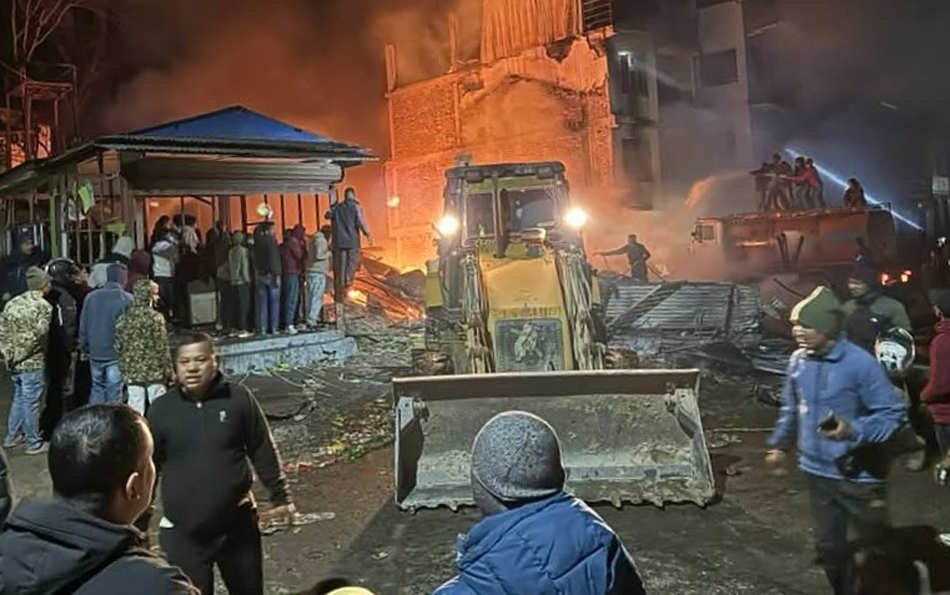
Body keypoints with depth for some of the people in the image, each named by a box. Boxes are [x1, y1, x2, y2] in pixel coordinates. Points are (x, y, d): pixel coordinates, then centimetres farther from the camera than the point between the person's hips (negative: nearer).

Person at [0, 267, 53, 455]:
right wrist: (21, 354, -8)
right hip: (33, 362, -7)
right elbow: (38, 335, -21)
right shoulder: (43, 306, -13)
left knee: (19, 398, 22)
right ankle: (34, 443, 12)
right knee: (31, 403, 2)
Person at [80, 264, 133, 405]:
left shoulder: (91, 297, 2)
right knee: (114, 392, 2)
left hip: (95, 353, 4)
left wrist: (85, 347, 16)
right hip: (117, 354, -4)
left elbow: (83, 325, 6)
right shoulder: (127, 299, -10)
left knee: (97, 389, 17)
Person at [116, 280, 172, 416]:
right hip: (154, 372, -4)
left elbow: (118, 347, 6)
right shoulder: (155, 317, -11)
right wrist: (168, 371, -2)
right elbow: (162, 348, -11)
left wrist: (124, 370, 16)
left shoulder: (123, 319, 3)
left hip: (132, 373, 4)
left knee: (135, 409, 7)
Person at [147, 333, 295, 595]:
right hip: (183, 532, 0)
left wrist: (279, 496, 4)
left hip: (237, 524, 1)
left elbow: (263, 451, 1)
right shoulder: (161, 410, -7)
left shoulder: (239, 399, -8)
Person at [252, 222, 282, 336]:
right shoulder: (271, 241, -12)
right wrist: (277, 275, -15)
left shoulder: (258, 241, 4)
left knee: (262, 304, 7)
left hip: (260, 275, 6)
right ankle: (273, 328, 1)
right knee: (274, 303, 1)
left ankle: (262, 329, 7)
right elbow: (274, 259, -17)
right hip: (271, 275, -6)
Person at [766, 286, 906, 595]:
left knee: (876, 547, 13)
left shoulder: (860, 363, -21)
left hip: (858, 475, -5)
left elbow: (893, 414, -17)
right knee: (829, 546, 19)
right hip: (817, 472, 6)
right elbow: (791, 409, 13)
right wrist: (780, 444, 19)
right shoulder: (799, 361, -3)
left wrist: (854, 431, -31)